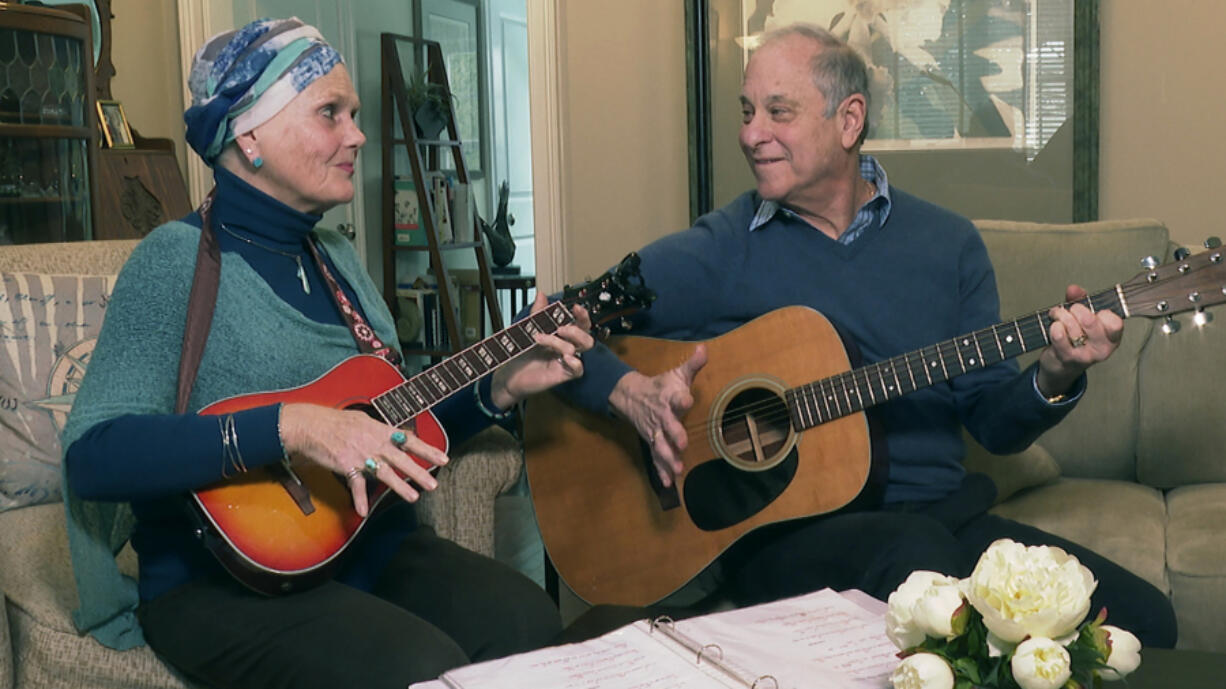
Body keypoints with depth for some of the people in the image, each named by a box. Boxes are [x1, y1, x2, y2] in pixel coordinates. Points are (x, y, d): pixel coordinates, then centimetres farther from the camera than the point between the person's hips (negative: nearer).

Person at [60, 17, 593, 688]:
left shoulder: (335, 256, 13)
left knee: (531, 624, -19)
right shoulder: (177, 261, -10)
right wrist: (290, 427, -30)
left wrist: (499, 387, 3)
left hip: (366, 544, 7)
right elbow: (92, 455, -22)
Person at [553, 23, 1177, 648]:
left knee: (1142, 619, -17)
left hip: (941, 516, 4)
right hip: (778, 528, -3)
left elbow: (995, 421, 11)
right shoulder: (718, 252, 1)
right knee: (916, 557, -37)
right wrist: (630, 391, -18)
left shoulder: (947, 242, 11)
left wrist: (1054, 380, -8)